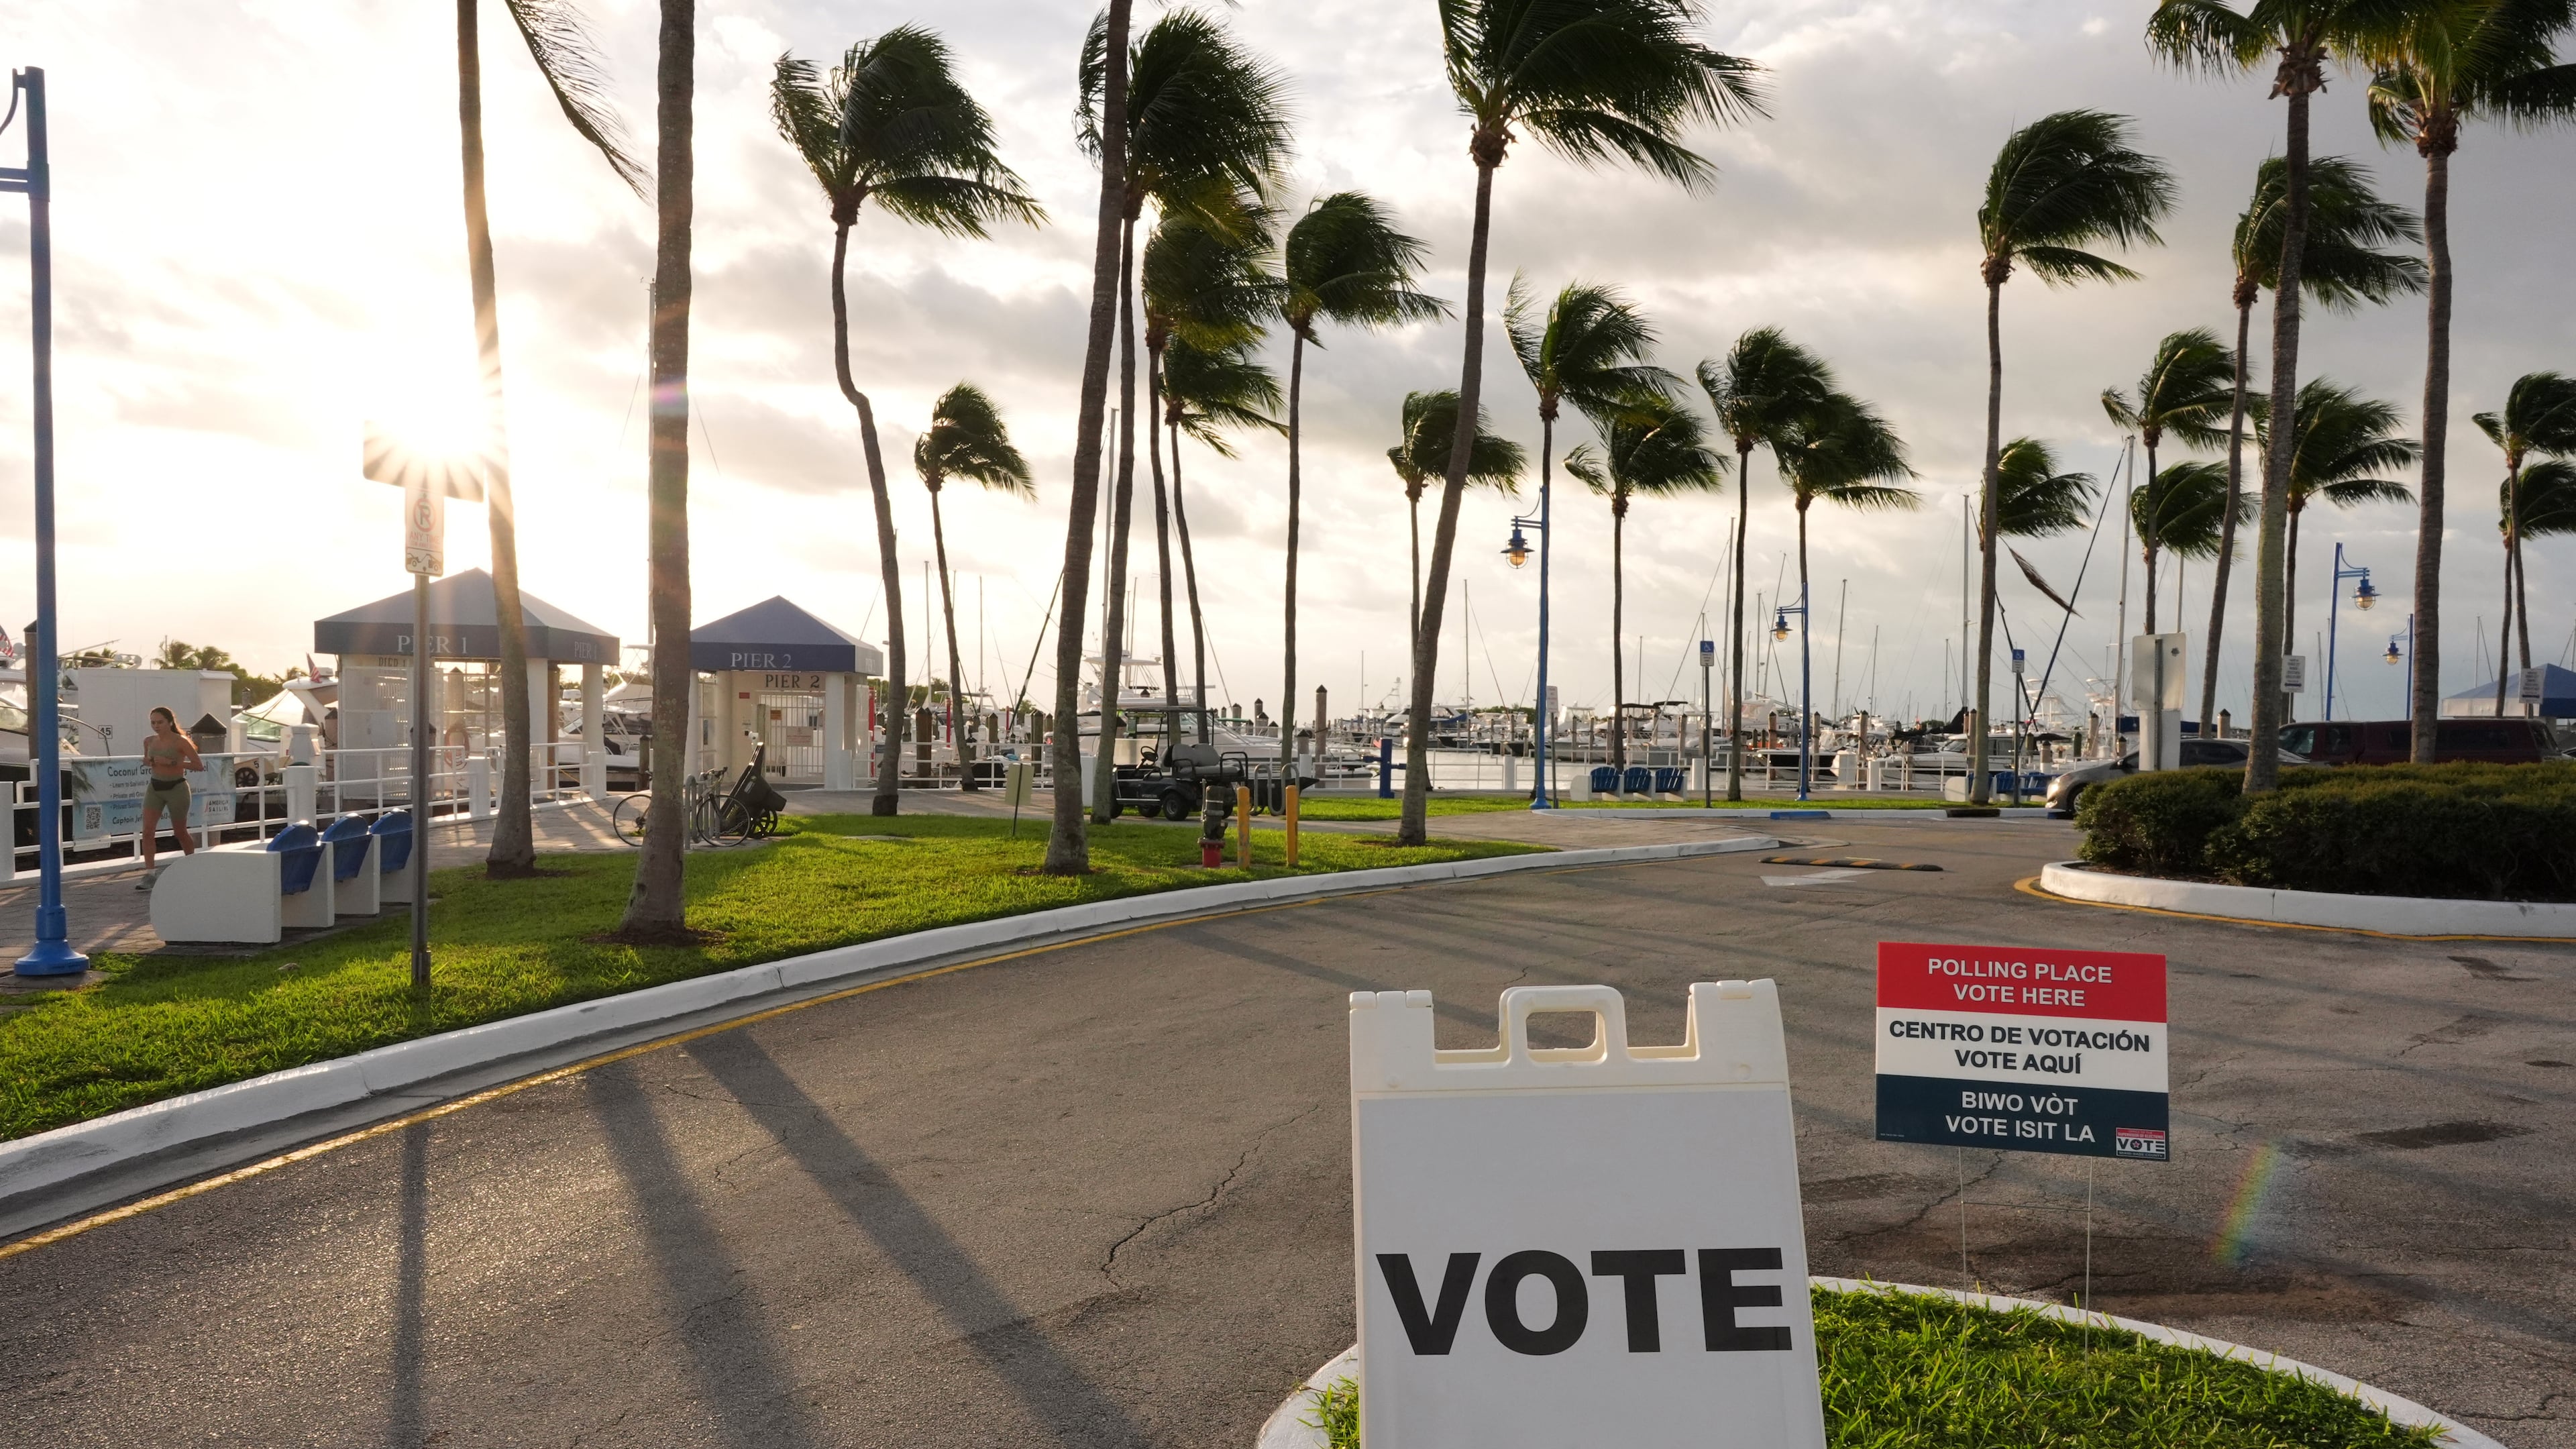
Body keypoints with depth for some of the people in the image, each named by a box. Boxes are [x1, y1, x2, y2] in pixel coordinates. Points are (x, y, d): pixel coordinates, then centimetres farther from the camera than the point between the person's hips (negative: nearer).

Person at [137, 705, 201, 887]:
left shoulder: (180, 742, -11)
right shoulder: (149, 742, 5)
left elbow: (199, 765, -17)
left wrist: (172, 762, -24)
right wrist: (148, 762, 0)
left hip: (176, 788, -5)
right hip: (154, 788, 5)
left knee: (180, 832, 9)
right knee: (148, 830, -11)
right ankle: (150, 873, -12)